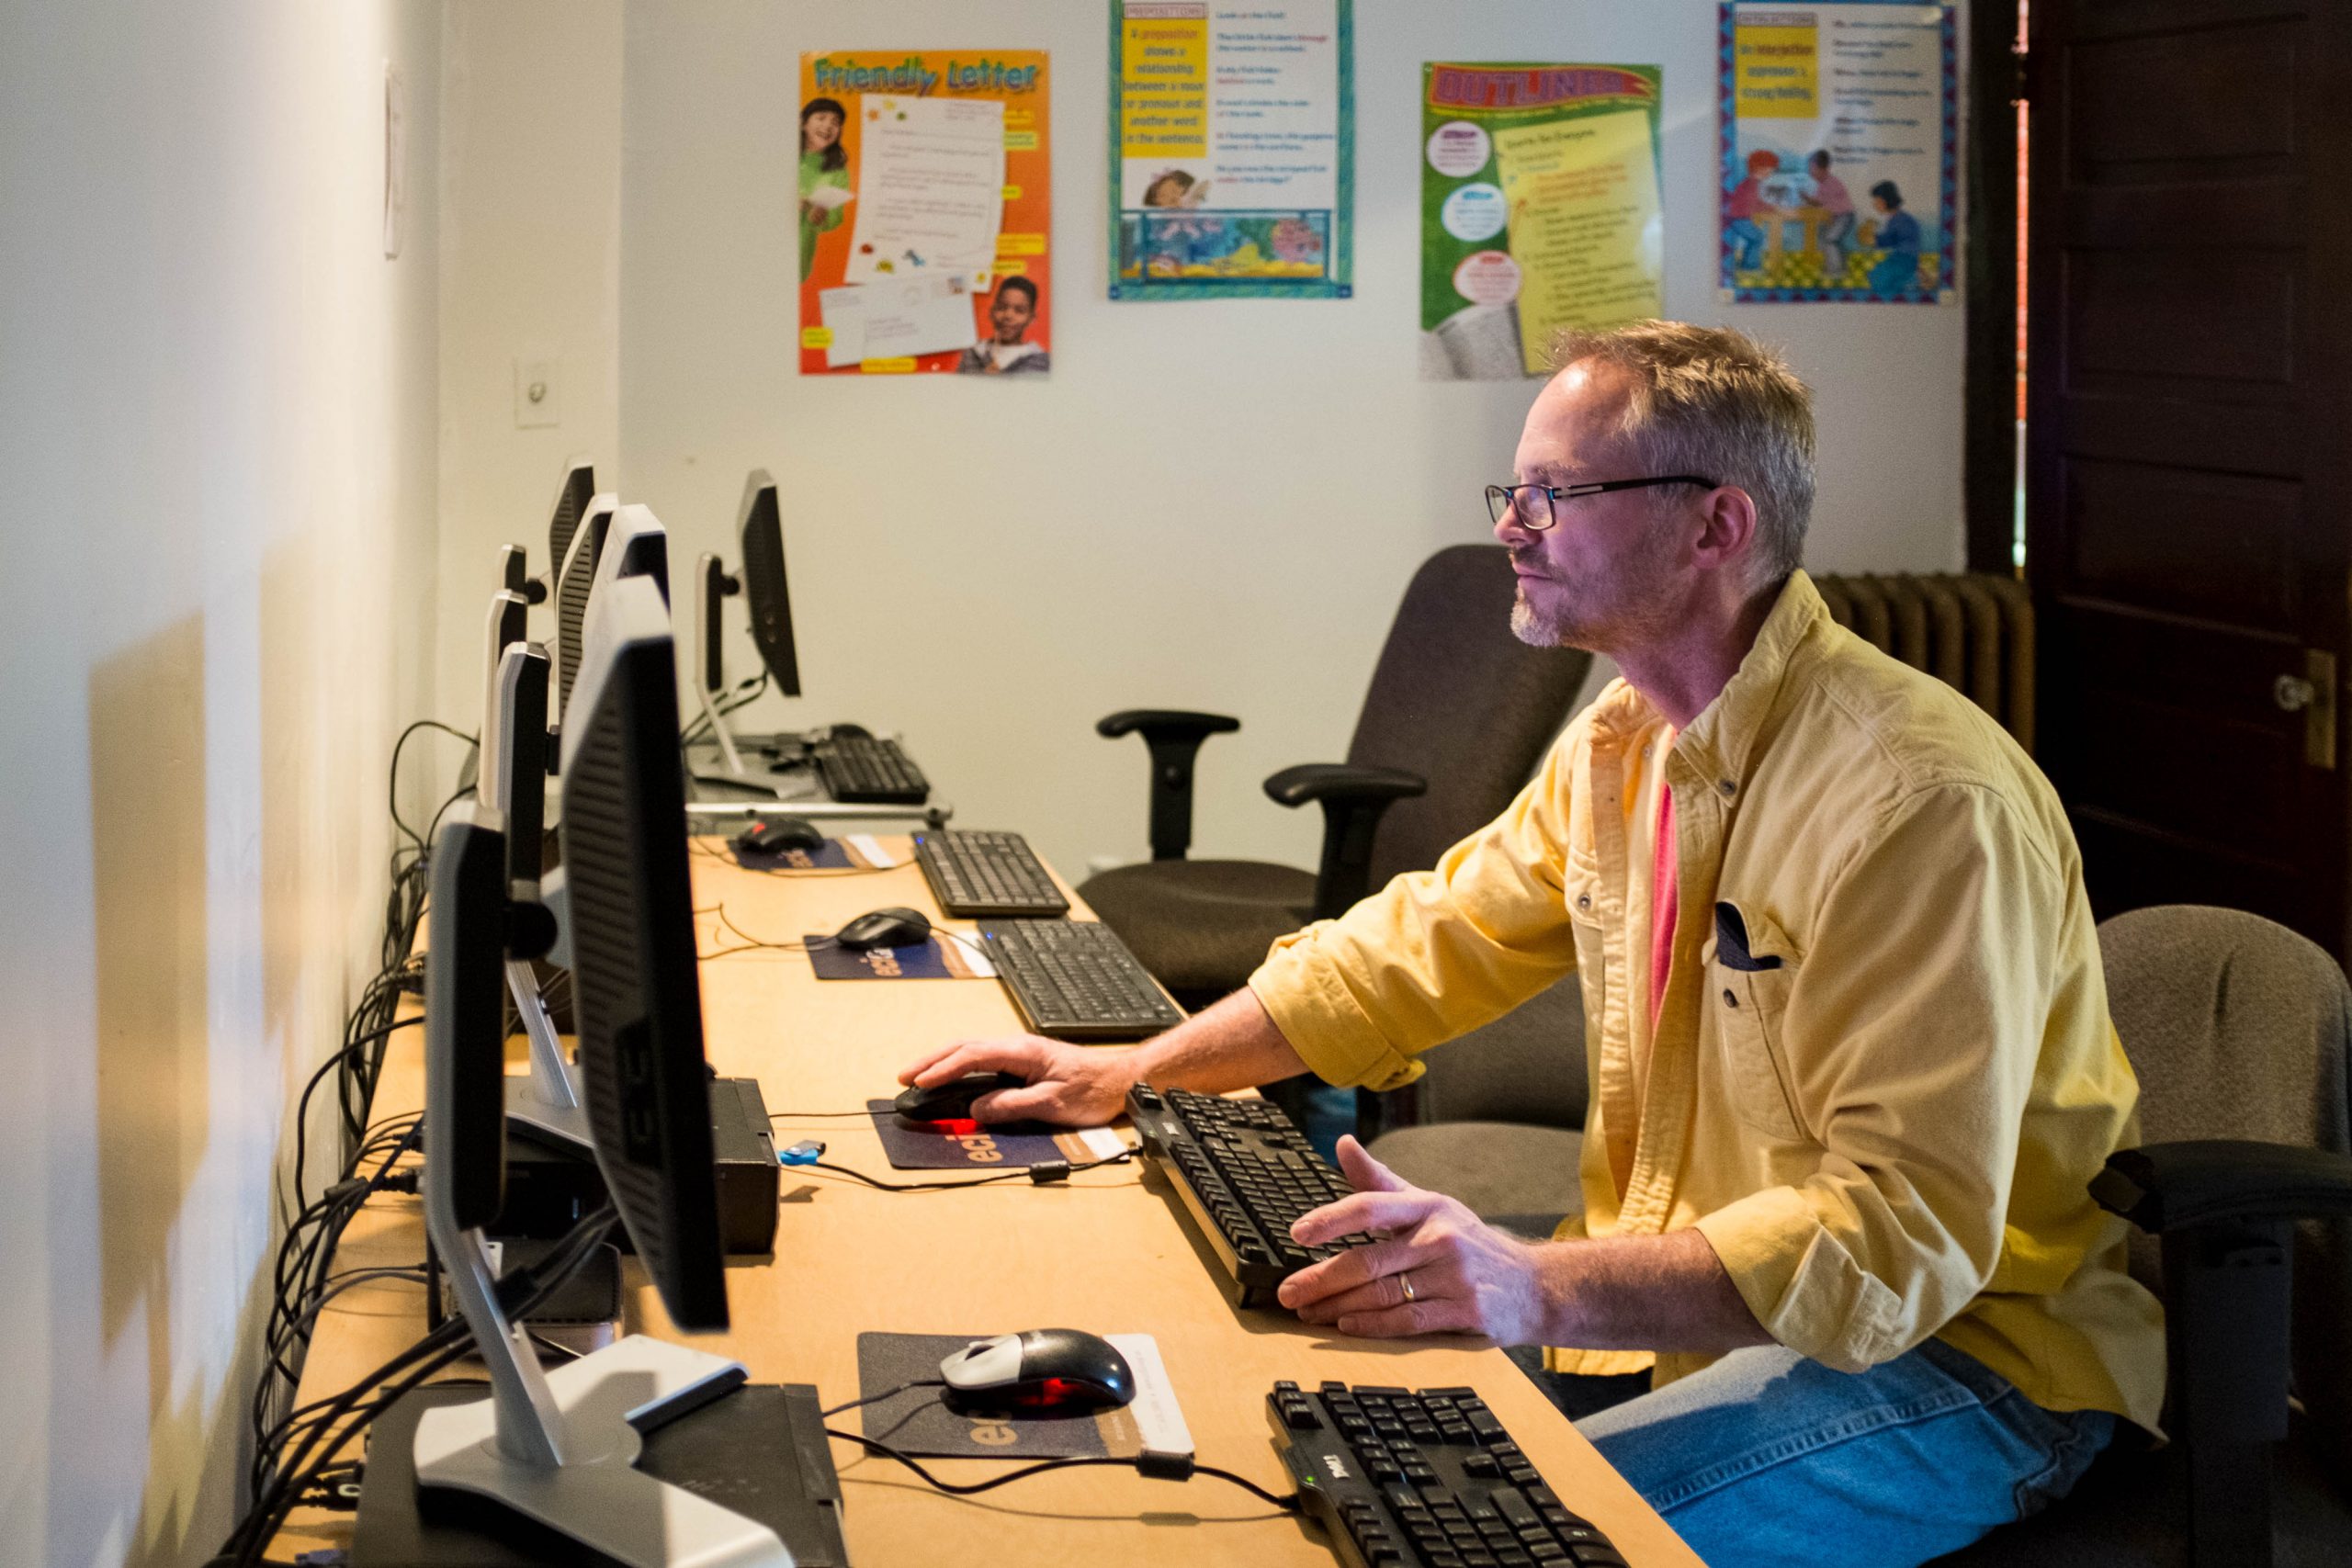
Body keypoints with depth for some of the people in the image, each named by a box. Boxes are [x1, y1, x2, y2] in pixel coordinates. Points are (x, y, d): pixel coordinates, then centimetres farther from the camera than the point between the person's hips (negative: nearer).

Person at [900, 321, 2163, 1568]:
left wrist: (1539, 1290, -40)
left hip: (1946, 1355, -8)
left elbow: (1903, 1233, -30)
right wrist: (1131, 1072, 11)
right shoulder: (1622, 745, 5)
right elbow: (1421, 945, 18)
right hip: (1679, 1297, 8)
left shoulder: (1922, 807, -25)